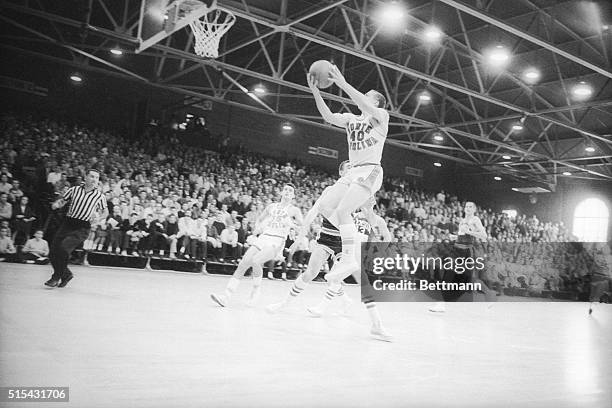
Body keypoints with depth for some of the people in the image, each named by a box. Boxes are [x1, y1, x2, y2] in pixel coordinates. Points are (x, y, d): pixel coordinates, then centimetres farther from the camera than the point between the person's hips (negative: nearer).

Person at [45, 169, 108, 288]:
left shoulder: (99, 196, 3)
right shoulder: (74, 189, 7)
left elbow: (105, 211, 15)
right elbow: (62, 201, 15)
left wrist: (98, 217, -5)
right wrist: (56, 204, -8)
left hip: (82, 228, -3)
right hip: (67, 223, 3)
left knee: (64, 247, -25)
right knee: (53, 252, 0)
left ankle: (56, 277, -7)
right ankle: (66, 274, 25)